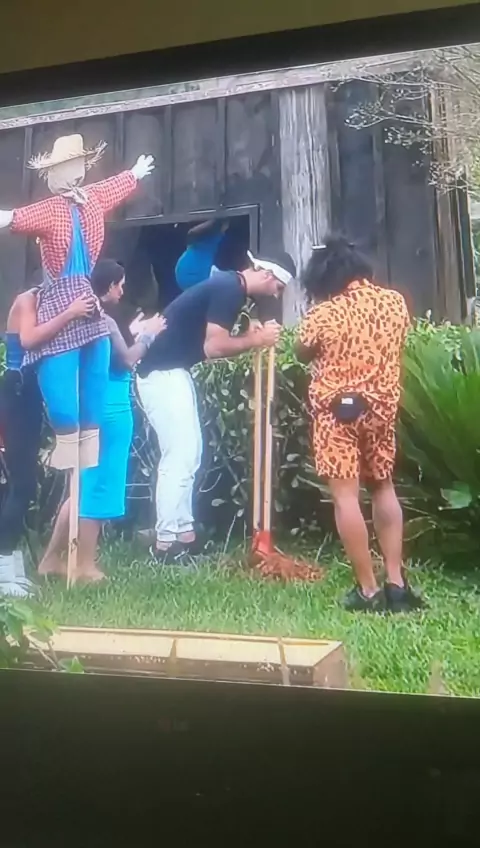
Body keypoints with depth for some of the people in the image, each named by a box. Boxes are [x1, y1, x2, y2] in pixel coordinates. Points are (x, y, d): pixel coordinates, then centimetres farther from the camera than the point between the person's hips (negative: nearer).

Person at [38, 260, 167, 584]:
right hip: (109, 410, -10)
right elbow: (127, 361, -13)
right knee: (98, 485, 0)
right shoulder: (104, 322, -16)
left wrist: (134, 332, 20)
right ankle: (85, 566, 9)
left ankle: (52, 558, 22)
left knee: (86, 485, 17)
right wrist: (147, 335, 1)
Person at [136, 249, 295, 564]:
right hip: (162, 373, -10)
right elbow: (213, 347, -21)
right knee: (180, 457, -8)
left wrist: (252, 338, 0)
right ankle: (166, 543, 0)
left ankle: (184, 534, 20)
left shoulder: (230, 286, 15)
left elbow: (215, 342, 12)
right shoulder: (229, 289, -15)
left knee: (188, 455, 13)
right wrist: (256, 340, -10)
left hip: (171, 370, 10)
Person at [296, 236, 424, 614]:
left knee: (346, 496, -1)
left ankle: (368, 590, 1)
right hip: (382, 407, 5)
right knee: (384, 488, 17)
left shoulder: (322, 313, -13)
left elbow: (304, 354, 5)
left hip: (337, 411, -5)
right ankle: (397, 582, 17)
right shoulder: (395, 301, 0)